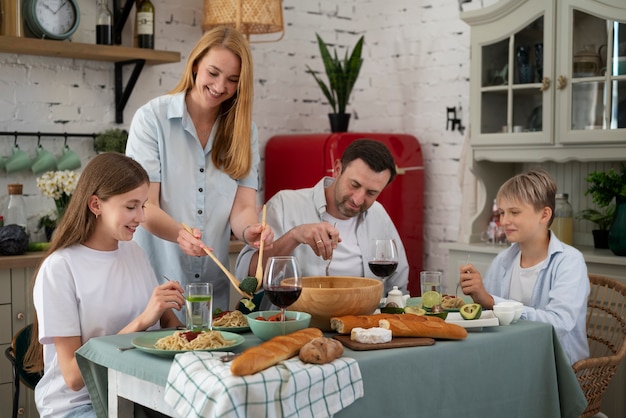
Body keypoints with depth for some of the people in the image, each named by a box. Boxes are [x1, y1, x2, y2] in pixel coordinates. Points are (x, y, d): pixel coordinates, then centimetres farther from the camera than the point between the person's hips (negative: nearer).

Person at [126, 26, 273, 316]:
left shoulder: (243, 131, 6)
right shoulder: (152, 118, -6)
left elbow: (242, 207, -3)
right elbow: (145, 207, -11)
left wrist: (250, 230, -26)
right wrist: (180, 234, -31)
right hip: (156, 282, -3)